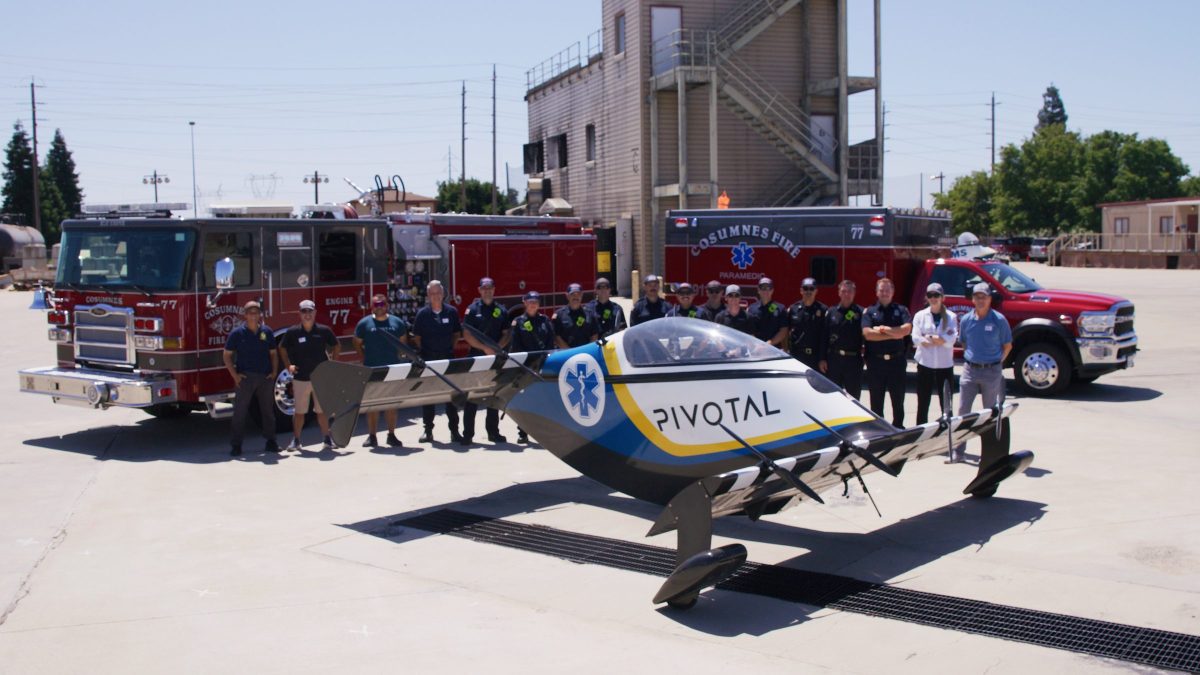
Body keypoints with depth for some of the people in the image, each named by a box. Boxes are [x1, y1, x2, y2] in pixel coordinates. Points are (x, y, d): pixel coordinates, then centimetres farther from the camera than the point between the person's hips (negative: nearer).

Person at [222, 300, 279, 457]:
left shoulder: (267, 332, 7)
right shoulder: (237, 333, -1)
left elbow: (273, 354, 14)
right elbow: (227, 355, 1)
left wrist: (274, 371, 3)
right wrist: (234, 374, -7)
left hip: (265, 377, 3)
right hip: (245, 378, -3)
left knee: (268, 410, 9)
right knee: (240, 411, -2)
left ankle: (270, 441, 19)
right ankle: (236, 445, 2)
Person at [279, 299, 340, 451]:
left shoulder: (324, 331, -1)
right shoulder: (292, 332, -3)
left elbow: (336, 346, 13)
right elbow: (282, 348, 12)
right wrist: (288, 365, 3)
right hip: (300, 378, 0)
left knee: (322, 410, 7)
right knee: (299, 411, 6)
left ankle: (327, 439, 16)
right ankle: (295, 440, 15)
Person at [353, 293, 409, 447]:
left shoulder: (397, 322, 6)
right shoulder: (364, 323, 1)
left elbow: (403, 343, 16)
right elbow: (357, 344, 9)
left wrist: (398, 357, 6)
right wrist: (364, 359, 1)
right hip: (371, 370, -2)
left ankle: (391, 435, 14)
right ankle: (372, 436, 7)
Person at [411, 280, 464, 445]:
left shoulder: (451, 312, 3)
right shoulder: (422, 313, -1)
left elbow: (457, 333, 12)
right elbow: (417, 337, 6)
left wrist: (451, 347, 3)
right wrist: (422, 352, 1)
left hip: (448, 357, 1)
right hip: (428, 359, -1)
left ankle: (454, 431, 8)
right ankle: (428, 430, 13)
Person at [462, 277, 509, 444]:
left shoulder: (501, 310, 9)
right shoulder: (472, 309, 0)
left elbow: (506, 334, 10)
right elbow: (467, 335, -5)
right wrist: (484, 348, -14)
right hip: (476, 357, -3)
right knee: (472, 396, -2)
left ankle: (493, 432, 17)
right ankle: (468, 433, 2)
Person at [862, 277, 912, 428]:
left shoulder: (901, 310, 7)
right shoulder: (869, 312, 5)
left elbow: (906, 329, -11)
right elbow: (867, 334, -11)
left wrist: (884, 329, -10)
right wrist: (894, 334, -9)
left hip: (896, 360, 0)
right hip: (876, 362, 0)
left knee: (898, 398, 6)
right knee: (876, 400, 7)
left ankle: (898, 428, 16)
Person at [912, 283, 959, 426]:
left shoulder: (951, 317, 2)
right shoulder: (920, 316, 4)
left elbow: (951, 340, -11)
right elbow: (916, 339, -9)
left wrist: (928, 337, -11)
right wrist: (940, 339, -12)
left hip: (945, 365, 0)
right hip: (925, 364, 0)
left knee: (946, 404, 6)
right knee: (923, 404, 5)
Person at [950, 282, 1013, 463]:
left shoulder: (999, 320, -6)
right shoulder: (966, 320, 3)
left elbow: (1007, 346, 3)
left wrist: (996, 363, 2)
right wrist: (970, 359, 8)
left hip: (992, 371, -3)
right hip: (969, 369, 3)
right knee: (963, 411, 0)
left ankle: (988, 453, 16)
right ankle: (957, 452, 5)